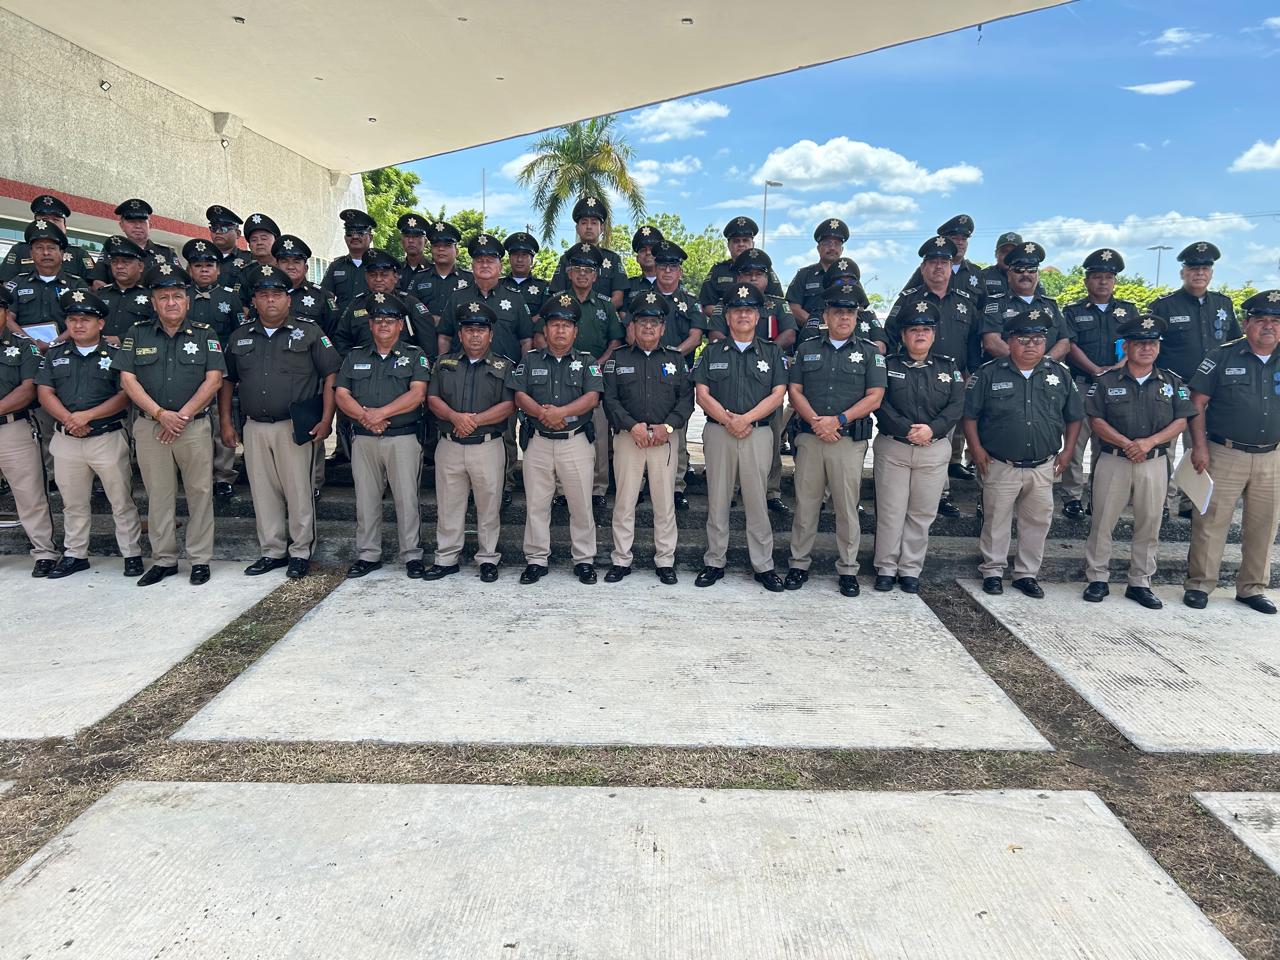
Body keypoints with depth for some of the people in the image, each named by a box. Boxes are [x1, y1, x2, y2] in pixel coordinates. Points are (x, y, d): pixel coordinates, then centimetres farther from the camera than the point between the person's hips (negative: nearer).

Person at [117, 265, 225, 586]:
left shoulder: (205, 334, 5)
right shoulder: (137, 334, 8)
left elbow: (214, 380, -4)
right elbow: (128, 379, 1)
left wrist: (182, 415, -11)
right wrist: (160, 414, -11)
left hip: (195, 426, -1)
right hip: (149, 427, 2)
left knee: (200, 493, 1)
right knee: (158, 496, 7)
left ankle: (200, 559, 10)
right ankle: (163, 560, 17)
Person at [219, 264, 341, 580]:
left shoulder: (308, 333, 2)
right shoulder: (240, 337, 14)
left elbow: (331, 375, -2)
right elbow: (227, 380, 18)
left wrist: (326, 420, -9)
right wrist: (226, 422, 10)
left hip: (293, 426, -4)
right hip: (254, 427, 4)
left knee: (298, 491, -1)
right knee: (263, 492, 9)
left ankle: (300, 552, 10)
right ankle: (273, 551, 20)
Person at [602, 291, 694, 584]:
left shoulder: (675, 358, 10)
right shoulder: (618, 358, 7)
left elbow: (687, 397, 3)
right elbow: (610, 398, -1)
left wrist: (667, 427, -11)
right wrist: (633, 426, -13)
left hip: (665, 438, 1)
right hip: (627, 437, 0)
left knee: (665, 502, 4)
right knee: (624, 501, 2)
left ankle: (665, 560, 14)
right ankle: (621, 560, 12)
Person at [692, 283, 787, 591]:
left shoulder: (772, 352, 9)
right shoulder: (712, 352, 10)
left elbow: (778, 394, 0)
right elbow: (702, 394, 1)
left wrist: (745, 418, -13)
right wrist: (727, 419, -12)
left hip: (758, 433, -1)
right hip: (718, 431, 1)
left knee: (757, 500, 2)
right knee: (717, 501, 5)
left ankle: (764, 566, 9)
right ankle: (714, 562, 14)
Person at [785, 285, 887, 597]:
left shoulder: (869, 352, 8)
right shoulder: (807, 350, 13)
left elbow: (874, 396, 0)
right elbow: (795, 391, 6)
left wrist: (839, 420, -12)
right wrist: (816, 421, -10)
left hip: (850, 440, -1)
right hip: (810, 438, 1)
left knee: (847, 506, 3)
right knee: (805, 504, 4)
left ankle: (847, 569, 12)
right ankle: (799, 563, 15)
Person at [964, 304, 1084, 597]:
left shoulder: (1059, 374, 5)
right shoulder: (989, 374, -4)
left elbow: (1074, 416, 12)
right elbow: (970, 414, -1)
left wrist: (1067, 451, 5)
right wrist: (977, 449, -8)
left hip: (1043, 467, 3)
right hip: (1000, 466, -3)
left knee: (1038, 521, 10)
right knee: (996, 520, 6)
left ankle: (1027, 573, 24)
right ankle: (992, 570, 21)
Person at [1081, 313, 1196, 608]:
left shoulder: (1172, 382, 7)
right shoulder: (1106, 381, 0)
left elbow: (1181, 421, 2)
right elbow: (1096, 420, -5)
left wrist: (1150, 441, -15)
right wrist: (1126, 443, -18)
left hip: (1154, 463, 2)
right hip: (1113, 460, -2)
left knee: (1149, 524, 7)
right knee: (1103, 521, 2)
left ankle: (1140, 582, 19)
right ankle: (1097, 578, 13)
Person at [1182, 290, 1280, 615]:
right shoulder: (1223, 356, -3)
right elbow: (1197, 402, -4)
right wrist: (1199, 447, -11)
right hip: (1224, 454, -4)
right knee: (1211, 521, 0)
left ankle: (1252, 588, 24)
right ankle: (1199, 584, 11)